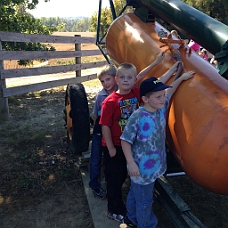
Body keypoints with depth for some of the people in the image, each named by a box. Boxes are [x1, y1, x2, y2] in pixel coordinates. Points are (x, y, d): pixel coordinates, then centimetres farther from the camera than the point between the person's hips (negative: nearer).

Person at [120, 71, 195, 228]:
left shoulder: (161, 108, -5)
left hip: (155, 164, 7)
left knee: (135, 194, 28)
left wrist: (181, 78, 20)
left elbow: (169, 91, 15)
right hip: (142, 168, -7)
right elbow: (125, 140, -20)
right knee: (144, 201, 12)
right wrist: (131, 163, -20)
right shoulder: (137, 117, -26)